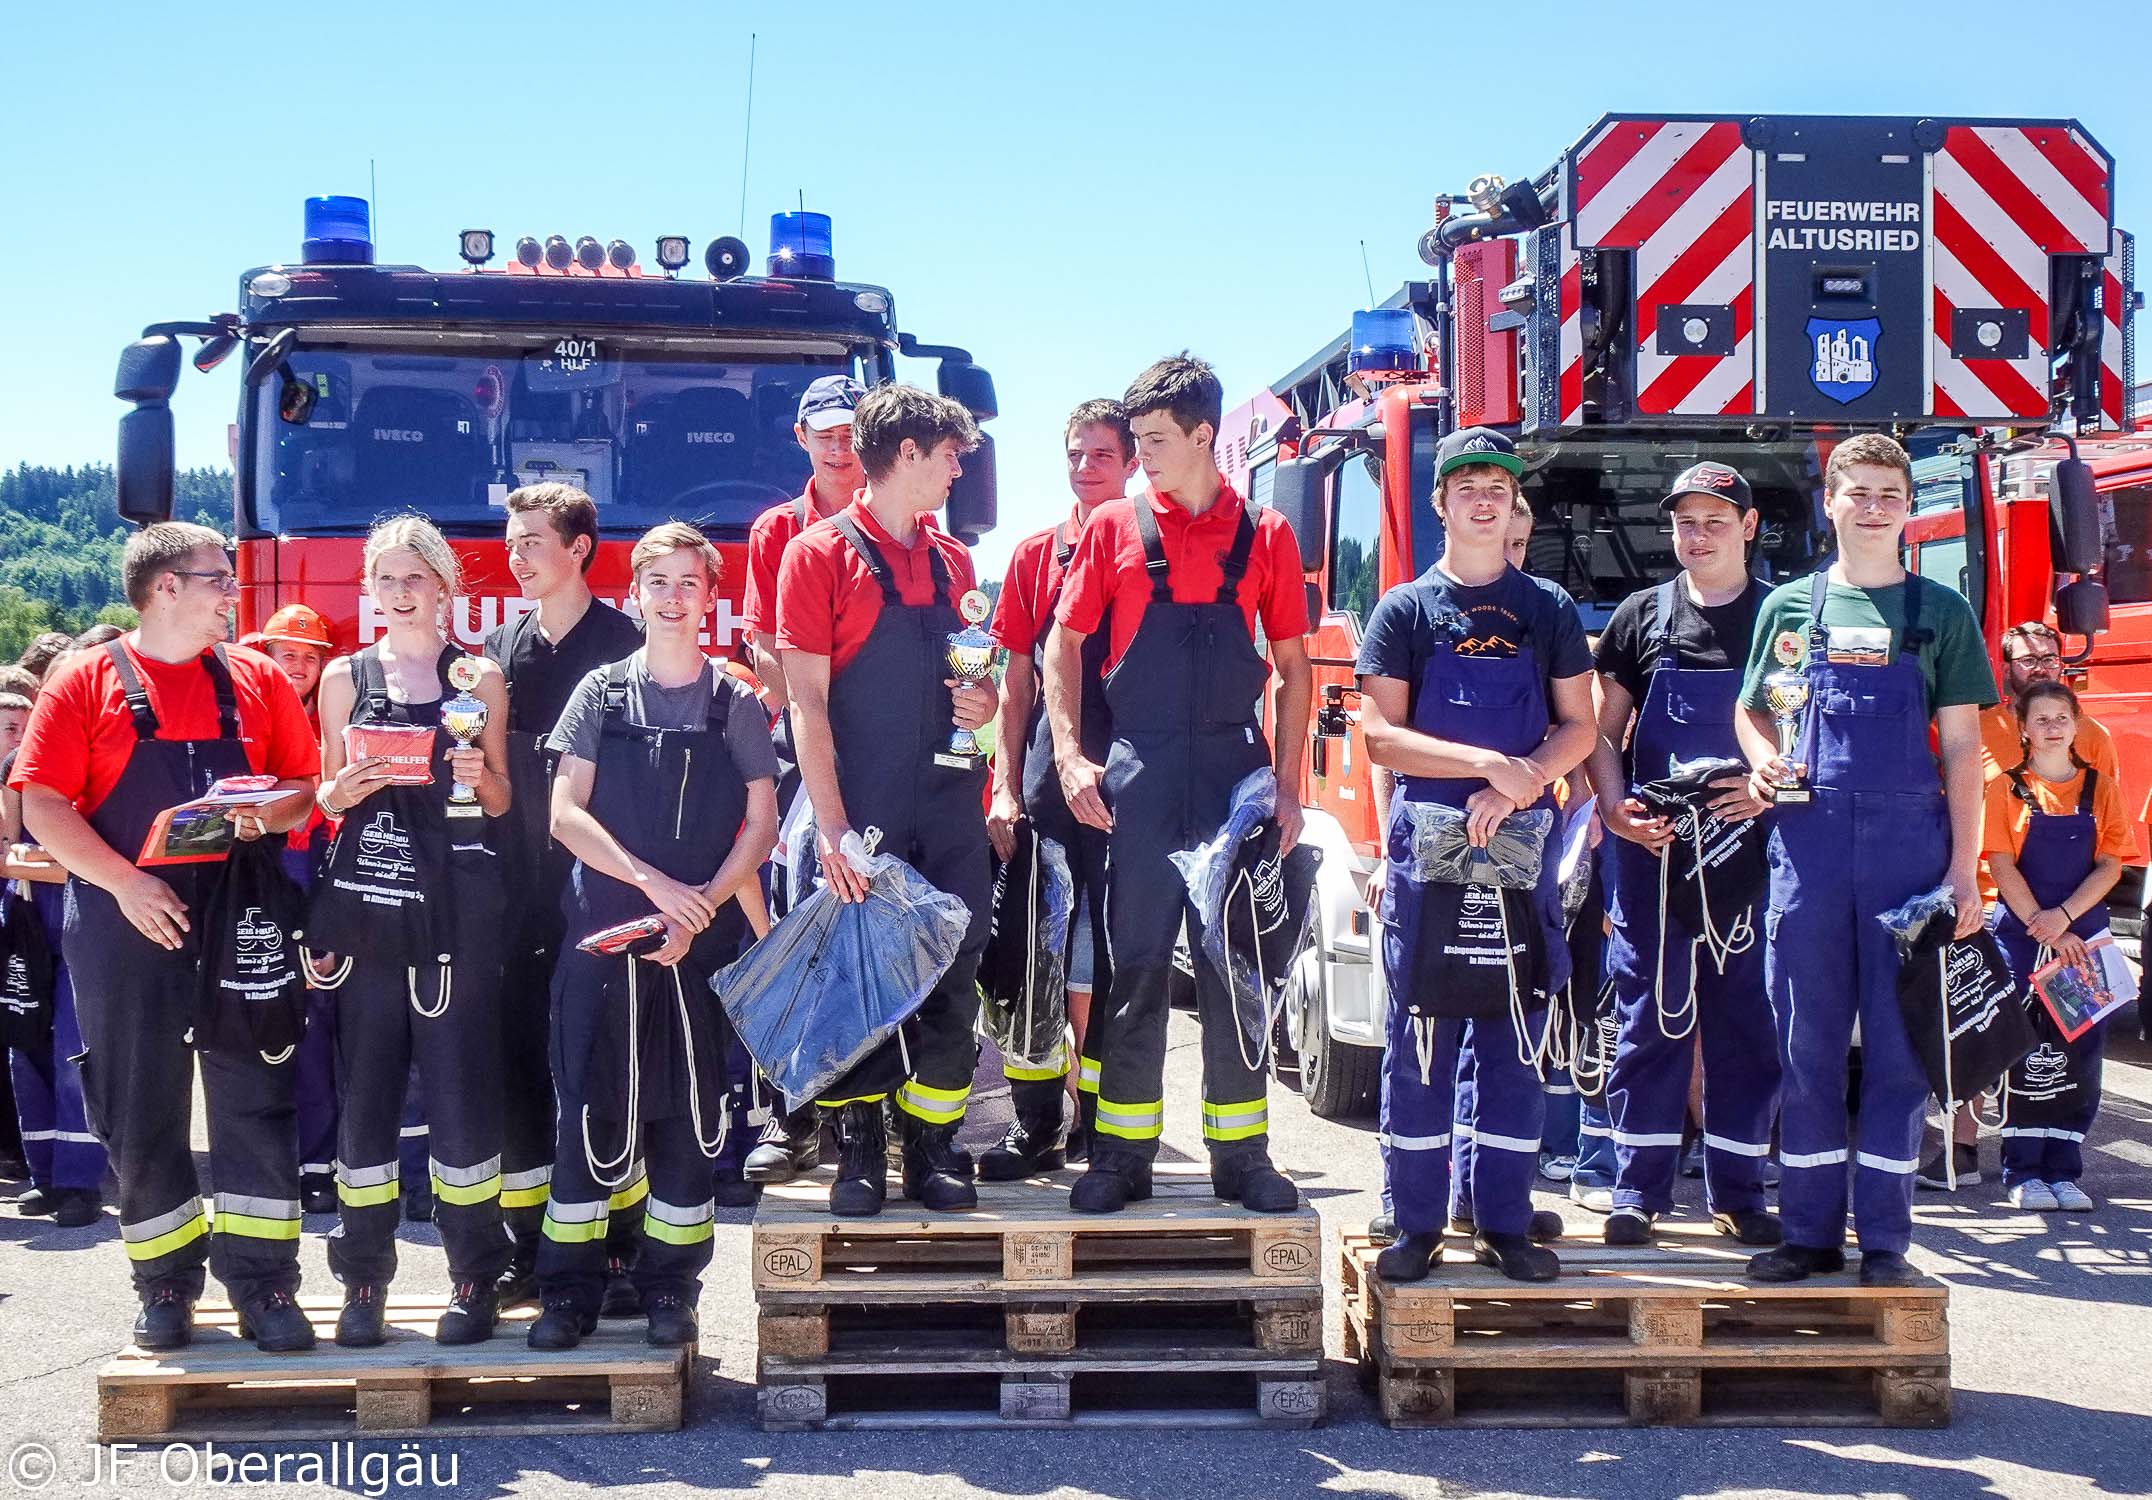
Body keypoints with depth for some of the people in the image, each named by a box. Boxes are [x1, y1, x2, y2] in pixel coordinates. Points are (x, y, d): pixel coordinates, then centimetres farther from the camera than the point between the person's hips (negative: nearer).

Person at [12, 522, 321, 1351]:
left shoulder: (256, 678, 8)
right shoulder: (86, 681, -1)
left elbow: (306, 784, 10)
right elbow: (42, 804, -6)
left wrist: (270, 812, -12)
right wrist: (124, 882, -16)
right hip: (127, 925, -2)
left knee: (255, 1104, 1)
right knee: (140, 1111, 5)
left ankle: (263, 1283, 7)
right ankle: (165, 1283, 18)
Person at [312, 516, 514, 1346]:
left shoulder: (479, 676, 8)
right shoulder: (345, 676, 11)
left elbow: (501, 801, 10)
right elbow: (326, 795, 14)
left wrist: (479, 774, -11)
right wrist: (346, 789, -8)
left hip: (458, 903, -1)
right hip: (365, 901, 1)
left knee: (461, 1076, -1)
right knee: (366, 1081, 3)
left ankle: (475, 1275, 8)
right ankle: (364, 1277, 12)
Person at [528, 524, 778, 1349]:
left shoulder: (737, 703, 6)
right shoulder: (602, 691, 5)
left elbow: (760, 825, 3)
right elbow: (566, 814, -2)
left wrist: (699, 908, -11)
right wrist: (655, 884, -13)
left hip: (699, 939, 1)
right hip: (602, 935, 0)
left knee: (688, 1110, 3)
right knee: (589, 1106, 1)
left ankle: (670, 1285, 14)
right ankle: (570, 1287, 9)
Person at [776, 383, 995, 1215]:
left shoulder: (953, 560, 15)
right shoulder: (820, 553, -3)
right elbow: (808, 702, -8)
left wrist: (980, 702, 1)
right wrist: (833, 827, -16)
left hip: (949, 807, 5)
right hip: (864, 811, -5)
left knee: (951, 983, 4)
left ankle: (933, 1147, 15)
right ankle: (858, 1150, 12)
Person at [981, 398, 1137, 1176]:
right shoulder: (1036, 555, 10)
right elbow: (1017, 683, 11)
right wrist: (1005, 788, 4)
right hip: (1046, 782, 3)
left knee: (1113, 958, 2)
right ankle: (1036, 1125, 13)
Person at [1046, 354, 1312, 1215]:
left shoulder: (1265, 535, 6)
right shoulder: (1114, 528, 5)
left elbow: (1293, 668, 9)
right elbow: (1063, 645, 6)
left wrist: (1286, 784, 2)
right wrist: (1070, 756, -5)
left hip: (1235, 771, 1)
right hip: (1138, 776, 0)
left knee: (1234, 966, 5)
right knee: (1135, 967, 3)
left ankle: (1241, 1154, 13)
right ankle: (1123, 1153, 11)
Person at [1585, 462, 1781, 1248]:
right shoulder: (1642, 615, 8)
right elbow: (1603, 732, 9)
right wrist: (1616, 809, -9)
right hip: (1653, 849, 0)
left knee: (1749, 1022, 4)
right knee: (1649, 1018, 2)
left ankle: (1738, 1190, 14)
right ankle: (1639, 1188, 10)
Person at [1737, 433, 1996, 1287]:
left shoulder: (1939, 612, 7)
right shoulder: (1791, 607, 10)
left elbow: (1961, 746, 5)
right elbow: (1751, 711, 16)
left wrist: (1964, 867, -3)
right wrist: (1763, 760, -8)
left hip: (1910, 843, -1)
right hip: (1809, 841, 1)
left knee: (1899, 1047, 2)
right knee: (1806, 1043, 4)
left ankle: (1884, 1240, 10)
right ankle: (1809, 1231, 13)